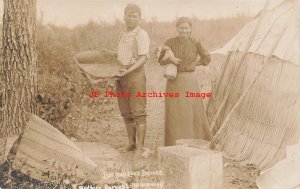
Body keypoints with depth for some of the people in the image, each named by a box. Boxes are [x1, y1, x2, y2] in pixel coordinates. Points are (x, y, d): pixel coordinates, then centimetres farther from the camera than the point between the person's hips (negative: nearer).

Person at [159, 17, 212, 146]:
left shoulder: (195, 43, 0)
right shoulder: (170, 42, -1)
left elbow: (207, 58, 12)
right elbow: (161, 61, -2)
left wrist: (194, 64, 1)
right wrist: (170, 59, -21)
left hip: (190, 81, 1)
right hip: (174, 81, 0)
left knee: (194, 112, 3)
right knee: (174, 113, -1)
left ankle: (198, 142, 21)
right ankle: (175, 144, 10)